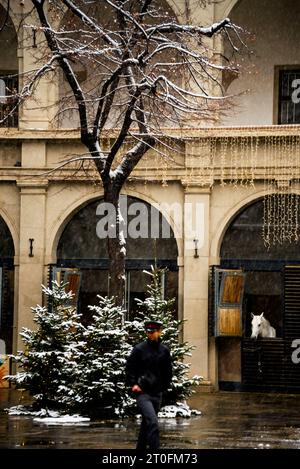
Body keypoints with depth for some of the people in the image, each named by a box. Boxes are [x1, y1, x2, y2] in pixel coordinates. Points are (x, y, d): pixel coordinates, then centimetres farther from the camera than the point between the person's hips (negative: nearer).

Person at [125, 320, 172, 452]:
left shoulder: (164, 351, 7)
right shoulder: (139, 349, -4)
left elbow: (168, 372, 18)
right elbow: (129, 368, 2)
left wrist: (164, 386, 10)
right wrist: (133, 384, -8)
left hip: (157, 394, 5)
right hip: (143, 393, -5)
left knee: (147, 424, 15)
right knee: (153, 423, -20)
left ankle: (140, 449, 28)